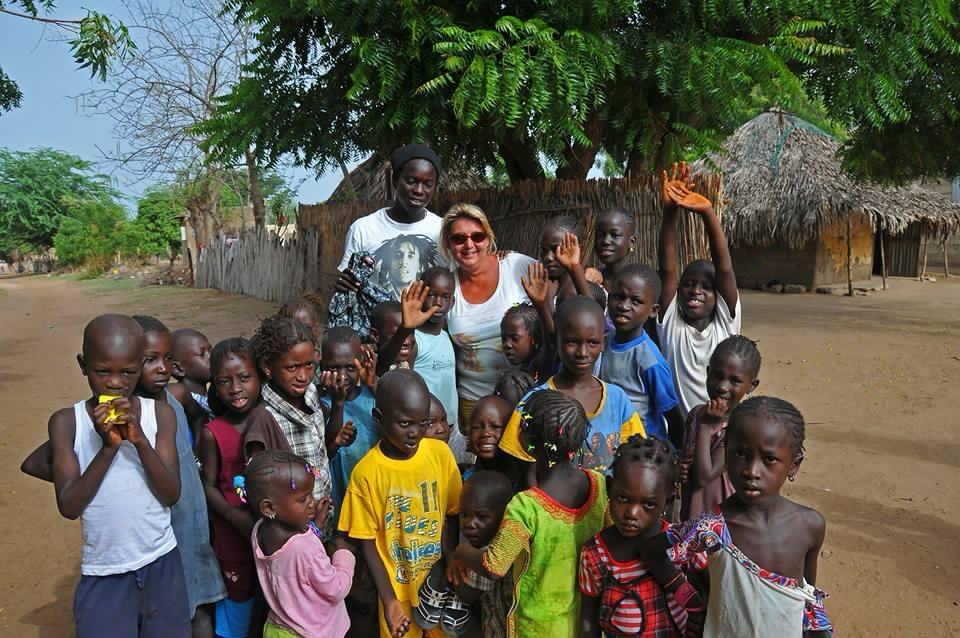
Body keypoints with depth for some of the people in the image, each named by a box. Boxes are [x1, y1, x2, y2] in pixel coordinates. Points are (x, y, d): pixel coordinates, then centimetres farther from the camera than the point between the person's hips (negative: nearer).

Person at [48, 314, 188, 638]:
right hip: (103, 573, -1)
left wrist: (140, 440, -22)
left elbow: (171, 494, -10)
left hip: (161, 565, 1)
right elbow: (69, 507, -11)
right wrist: (108, 447, -22)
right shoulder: (67, 422, -7)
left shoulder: (161, 414, -6)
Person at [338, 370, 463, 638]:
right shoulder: (366, 472, -19)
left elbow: (451, 516, -1)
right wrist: (389, 599, -13)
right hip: (397, 589, -2)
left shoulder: (441, 453, -11)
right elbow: (367, 542, -11)